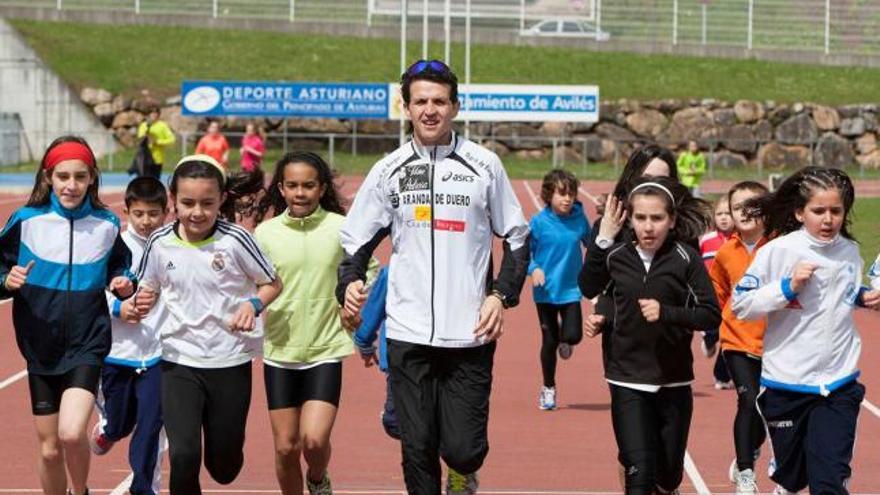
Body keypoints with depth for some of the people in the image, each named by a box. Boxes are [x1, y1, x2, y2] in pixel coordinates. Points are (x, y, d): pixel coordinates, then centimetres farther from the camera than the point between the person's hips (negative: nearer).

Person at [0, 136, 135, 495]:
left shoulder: (107, 225, -1)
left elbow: (119, 268, 14)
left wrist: (123, 286, -7)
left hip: (87, 344, -1)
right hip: (41, 348, 1)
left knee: (72, 434, -21)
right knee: (50, 449, 8)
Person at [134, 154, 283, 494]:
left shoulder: (235, 240, -10)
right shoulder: (160, 243, -4)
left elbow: (272, 284, 2)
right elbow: (147, 292, 10)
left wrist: (253, 305, -18)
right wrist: (141, 303, -13)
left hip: (230, 362, -1)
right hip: (179, 361, 1)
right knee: (183, 456, -15)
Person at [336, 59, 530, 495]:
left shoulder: (484, 165, 3)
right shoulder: (389, 170, 6)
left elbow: (516, 238, 10)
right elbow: (355, 241, 10)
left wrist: (501, 295, -3)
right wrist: (349, 283, -9)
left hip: (470, 333, -1)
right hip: (408, 334, 1)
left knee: (463, 450, -6)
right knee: (418, 450, 3)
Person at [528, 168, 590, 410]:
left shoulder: (580, 220, -5)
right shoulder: (539, 222, -10)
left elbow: (591, 245, 11)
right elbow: (526, 251, -3)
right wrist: (534, 269, -18)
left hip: (571, 289, 1)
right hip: (546, 291, -1)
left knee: (573, 335, -13)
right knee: (549, 341, 5)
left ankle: (564, 340, 27)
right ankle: (548, 388, 25)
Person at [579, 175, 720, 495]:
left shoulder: (686, 259, -9)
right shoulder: (617, 254, -3)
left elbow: (711, 315, -9)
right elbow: (588, 288, 10)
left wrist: (666, 313, -25)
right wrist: (602, 240, -3)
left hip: (673, 381, 0)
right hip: (627, 380, 0)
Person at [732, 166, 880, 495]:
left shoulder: (850, 252, 3)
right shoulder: (778, 251, -11)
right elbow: (740, 305, -11)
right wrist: (787, 287, -20)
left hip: (838, 384, 2)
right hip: (786, 382, -2)